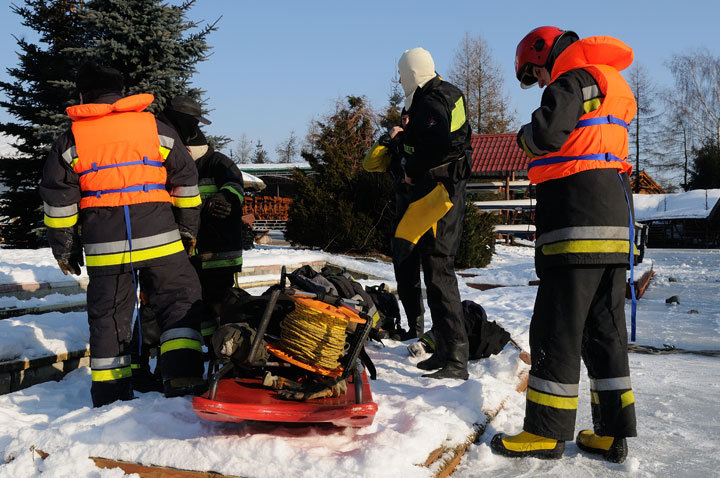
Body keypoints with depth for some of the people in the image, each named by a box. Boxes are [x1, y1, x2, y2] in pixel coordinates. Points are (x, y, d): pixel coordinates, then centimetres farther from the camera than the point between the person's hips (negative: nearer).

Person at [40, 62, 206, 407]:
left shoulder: (70, 141, 7)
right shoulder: (155, 128, 7)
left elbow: (58, 201, 7)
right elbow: (185, 181, 8)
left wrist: (64, 248, 16)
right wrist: (188, 229, 16)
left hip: (105, 247, 1)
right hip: (159, 238, -1)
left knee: (109, 314, 11)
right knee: (180, 300, 9)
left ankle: (110, 393, 17)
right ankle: (182, 377, -1)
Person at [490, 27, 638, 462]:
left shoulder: (573, 78, -4)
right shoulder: (612, 86, 25)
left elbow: (548, 134, -18)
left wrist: (526, 135, 1)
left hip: (578, 223, -9)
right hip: (615, 222, 9)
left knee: (557, 329, -4)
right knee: (604, 330, 11)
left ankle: (547, 431, 1)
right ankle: (613, 432, 14)